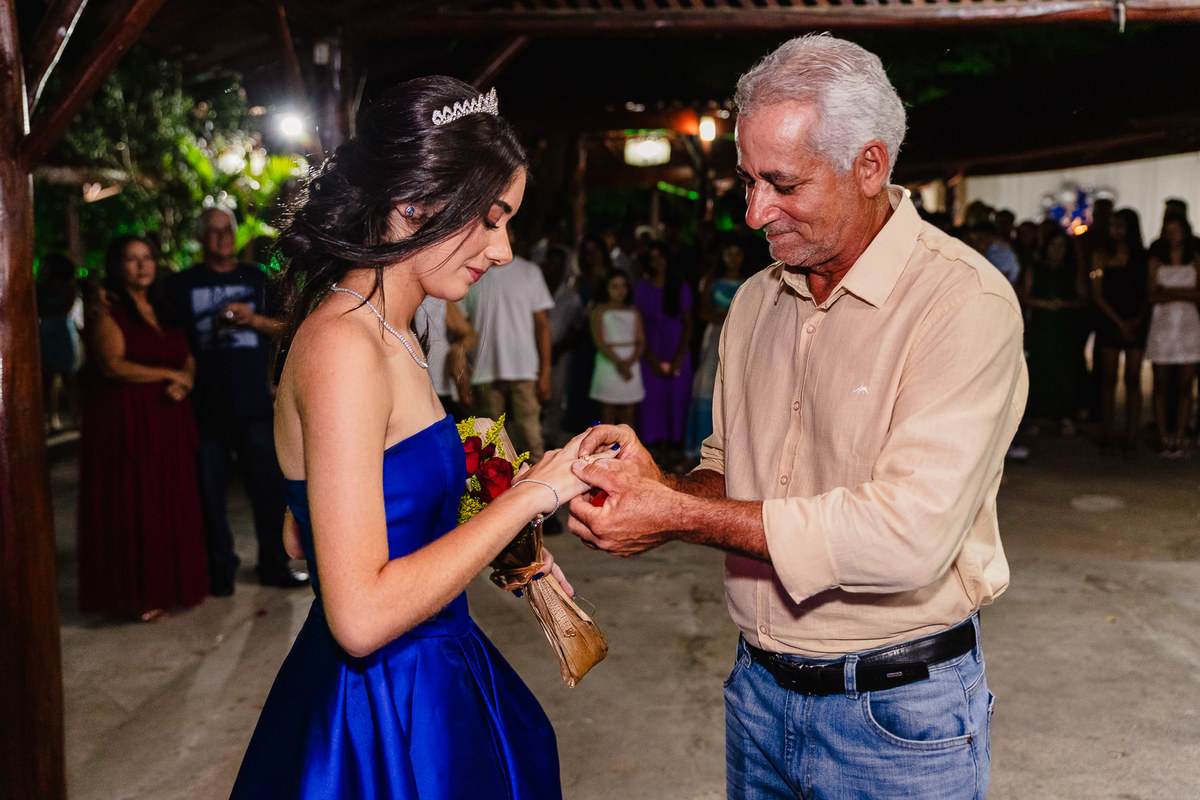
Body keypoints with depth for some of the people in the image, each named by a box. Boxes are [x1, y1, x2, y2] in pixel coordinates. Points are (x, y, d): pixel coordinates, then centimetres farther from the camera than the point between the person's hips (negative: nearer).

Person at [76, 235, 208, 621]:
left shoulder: (162, 310, 17)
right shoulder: (107, 311, -4)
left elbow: (188, 358, 17)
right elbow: (113, 365, -15)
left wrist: (184, 382, -6)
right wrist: (168, 375, -9)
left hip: (168, 420, 6)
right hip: (125, 421, -6)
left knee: (172, 507, 6)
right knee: (131, 508, -3)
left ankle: (169, 585, 16)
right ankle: (134, 596, 4)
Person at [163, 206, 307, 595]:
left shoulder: (255, 278, 14)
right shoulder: (181, 284, 8)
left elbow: (284, 328, 11)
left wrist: (255, 319, -7)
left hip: (253, 401, 1)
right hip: (204, 406, -1)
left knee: (269, 485, 3)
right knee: (210, 491, 3)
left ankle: (274, 563, 15)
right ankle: (220, 569, 15)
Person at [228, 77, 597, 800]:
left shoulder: (388, 334, 6)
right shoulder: (343, 346, -24)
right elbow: (362, 615, -28)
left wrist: (495, 549, 5)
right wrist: (530, 495, -21)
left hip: (431, 679, 9)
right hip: (383, 717, -9)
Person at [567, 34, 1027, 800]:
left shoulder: (965, 303, -18)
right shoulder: (756, 301, 5)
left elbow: (908, 535, -28)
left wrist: (679, 517, -25)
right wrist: (662, 486, -13)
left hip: (899, 715, -5)